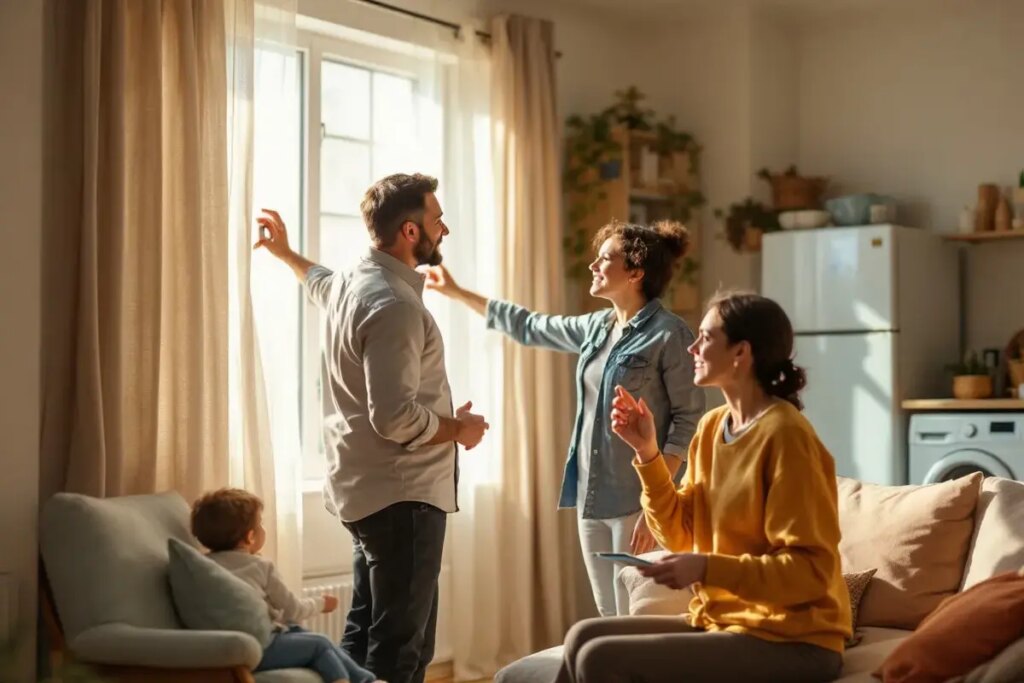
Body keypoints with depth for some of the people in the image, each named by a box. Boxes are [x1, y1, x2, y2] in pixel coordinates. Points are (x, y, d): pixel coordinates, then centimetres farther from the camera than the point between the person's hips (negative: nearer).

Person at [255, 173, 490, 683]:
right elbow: (396, 418, -29)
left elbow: (319, 283, 35)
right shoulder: (394, 305, -22)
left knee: (367, 632, 16)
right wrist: (458, 429, -12)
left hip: (368, 489, 10)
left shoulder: (352, 283, 10)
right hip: (401, 494, -10)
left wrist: (284, 251, 55)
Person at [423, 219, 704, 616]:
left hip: (637, 501, -7)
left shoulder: (668, 334, -11)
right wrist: (456, 293, 28)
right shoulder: (596, 328, 11)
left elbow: (687, 420, -13)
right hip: (591, 498, 8)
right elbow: (529, 328, 24)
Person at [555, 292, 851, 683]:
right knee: (583, 637, -2)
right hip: (721, 620, 8)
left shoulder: (784, 434, -17)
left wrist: (708, 568, -28)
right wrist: (647, 452, 0)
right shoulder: (712, 426, 8)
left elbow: (811, 570, -19)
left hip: (790, 640, -8)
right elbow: (679, 535, 10)